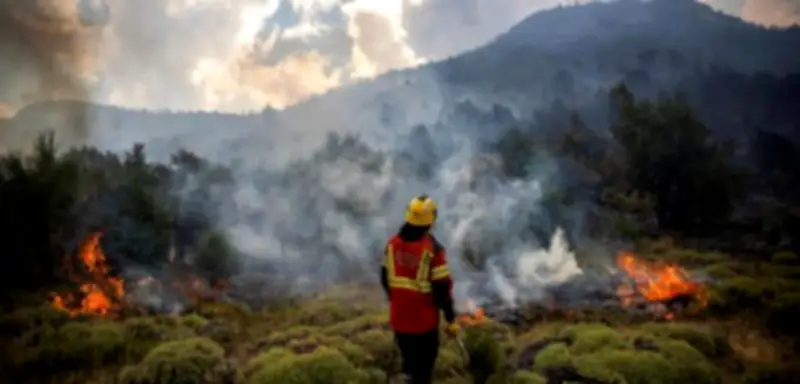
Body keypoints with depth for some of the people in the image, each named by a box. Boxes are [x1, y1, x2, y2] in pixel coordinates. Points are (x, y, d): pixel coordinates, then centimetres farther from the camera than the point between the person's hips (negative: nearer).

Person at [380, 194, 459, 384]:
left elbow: (385, 278, 6)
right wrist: (451, 319, -7)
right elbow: (442, 288, -18)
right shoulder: (433, 249, -21)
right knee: (423, 364, 13)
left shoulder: (392, 243, -5)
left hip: (399, 316, 5)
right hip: (424, 318, -4)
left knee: (408, 358, 26)